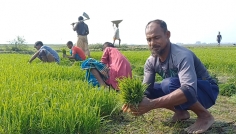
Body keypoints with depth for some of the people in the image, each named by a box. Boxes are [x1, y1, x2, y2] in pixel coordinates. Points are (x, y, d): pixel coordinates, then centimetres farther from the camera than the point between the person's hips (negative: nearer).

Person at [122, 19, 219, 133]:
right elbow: (146, 89, -11)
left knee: (169, 84, -35)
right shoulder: (151, 62, -9)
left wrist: (152, 104, -53)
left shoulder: (182, 56, -31)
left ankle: (205, 115, -14)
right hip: (182, 92, 7)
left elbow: (189, 91, -45)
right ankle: (181, 112, 7)